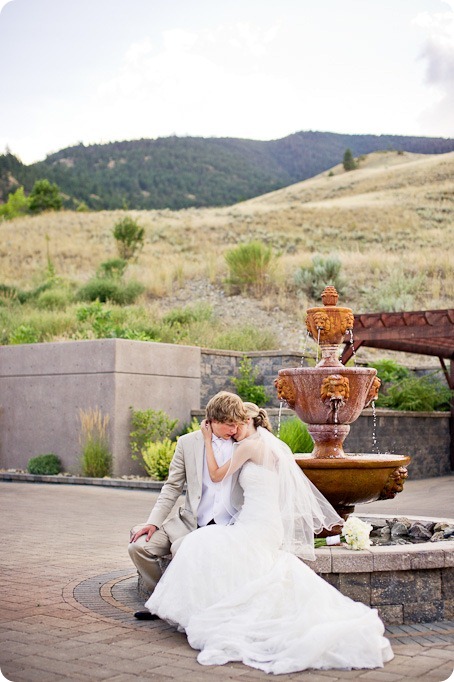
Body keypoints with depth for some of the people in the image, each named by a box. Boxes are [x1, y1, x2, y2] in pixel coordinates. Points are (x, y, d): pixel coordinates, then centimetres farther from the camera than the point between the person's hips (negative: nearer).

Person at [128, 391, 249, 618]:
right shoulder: (188, 443, 5)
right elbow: (172, 487, 7)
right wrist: (153, 522, -3)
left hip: (227, 526, -3)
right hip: (189, 521, 3)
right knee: (138, 546, -13)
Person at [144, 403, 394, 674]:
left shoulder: (251, 445, -8)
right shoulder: (275, 446, 19)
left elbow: (217, 475, 2)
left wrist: (208, 439, 9)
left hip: (257, 528, -10)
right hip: (267, 528, 10)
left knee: (204, 546, -17)